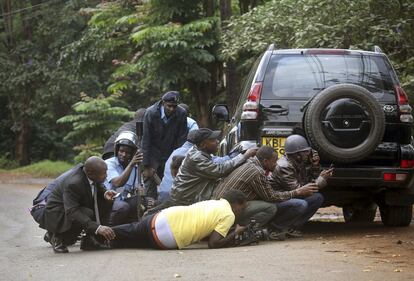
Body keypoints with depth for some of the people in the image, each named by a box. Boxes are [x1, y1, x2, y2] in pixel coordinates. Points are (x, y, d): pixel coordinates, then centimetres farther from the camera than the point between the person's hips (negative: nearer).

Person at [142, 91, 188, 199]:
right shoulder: (151, 113, -17)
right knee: (150, 182, -10)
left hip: (171, 154, 2)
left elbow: (181, 139, -4)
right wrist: (146, 166, -16)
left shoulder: (181, 114, -11)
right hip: (153, 153, -2)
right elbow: (146, 140, -14)